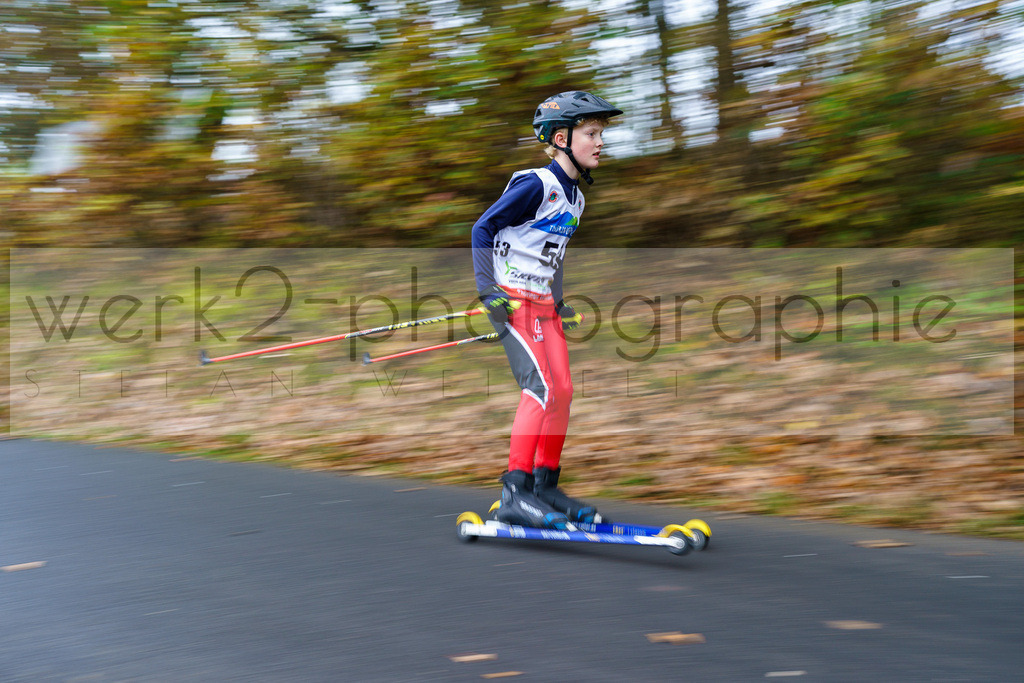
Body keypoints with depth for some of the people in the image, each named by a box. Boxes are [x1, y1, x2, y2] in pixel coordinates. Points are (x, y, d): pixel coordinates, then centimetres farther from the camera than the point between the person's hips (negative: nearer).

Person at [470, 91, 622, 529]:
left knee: (562, 392, 5)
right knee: (542, 388, -19)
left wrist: (560, 304, 24)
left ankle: (546, 486, 15)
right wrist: (488, 290, -17)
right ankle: (514, 494, -19)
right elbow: (483, 228, -13)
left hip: (543, 305, 9)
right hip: (513, 301, -9)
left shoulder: (574, 197, 14)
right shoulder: (536, 184, -13)